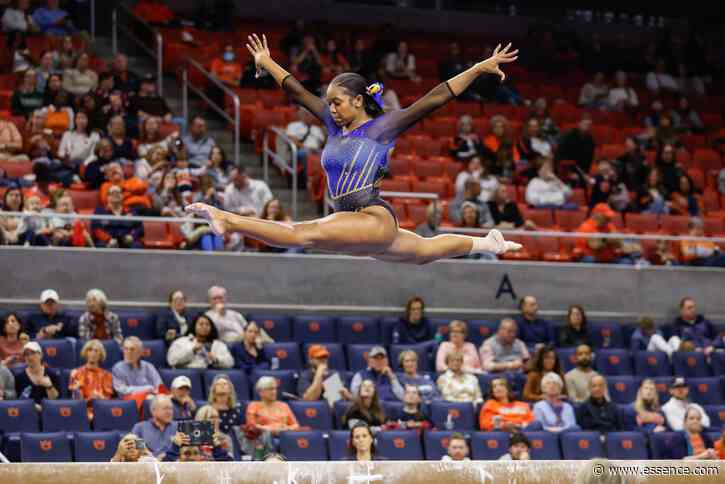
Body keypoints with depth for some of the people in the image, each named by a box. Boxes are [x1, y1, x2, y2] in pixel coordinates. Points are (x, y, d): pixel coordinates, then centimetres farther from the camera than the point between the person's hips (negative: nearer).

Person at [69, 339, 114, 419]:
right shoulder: (77, 373, 12)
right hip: (84, 408, -1)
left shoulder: (106, 375, 16)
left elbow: (108, 398, 8)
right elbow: (78, 398, 5)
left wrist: (100, 398, -14)